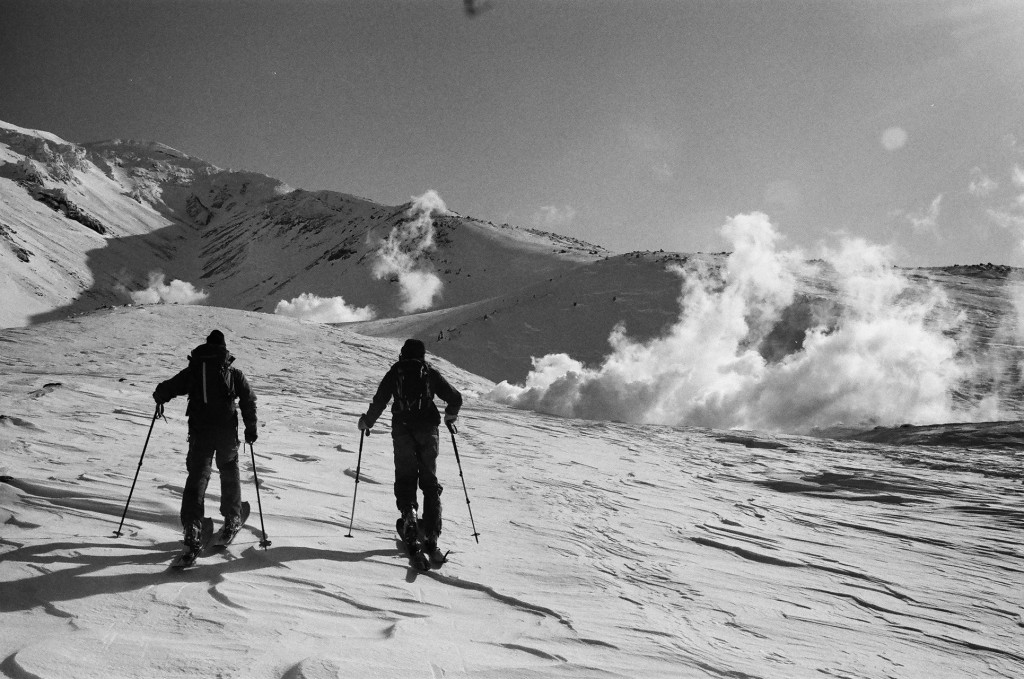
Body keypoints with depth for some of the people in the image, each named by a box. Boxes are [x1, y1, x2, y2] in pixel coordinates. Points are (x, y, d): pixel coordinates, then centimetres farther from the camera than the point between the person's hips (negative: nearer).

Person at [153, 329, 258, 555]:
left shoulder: (193, 371, 9)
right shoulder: (234, 373, 8)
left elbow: (166, 389, 7)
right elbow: (249, 399, 0)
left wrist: (159, 397, 30)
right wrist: (251, 427, 6)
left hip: (199, 431, 0)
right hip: (227, 431, 0)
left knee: (197, 477, 2)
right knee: (229, 473, 19)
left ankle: (192, 526, -11)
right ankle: (232, 521, 24)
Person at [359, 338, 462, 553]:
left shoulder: (395, 372, 7)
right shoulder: (430, 372, 9)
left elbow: (379, 401, 1)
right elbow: (455, 398, 8)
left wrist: (367, 421, 17)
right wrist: (450, 415, 28)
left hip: (402, 430, -1)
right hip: (428, 430, 1)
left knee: (405, 476, 9)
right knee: (429, 480, 5)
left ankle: (408, 515, -15)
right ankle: (431, 534, -2)